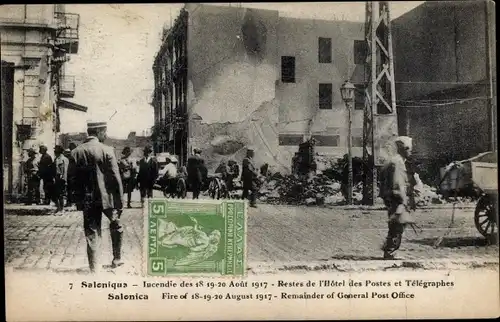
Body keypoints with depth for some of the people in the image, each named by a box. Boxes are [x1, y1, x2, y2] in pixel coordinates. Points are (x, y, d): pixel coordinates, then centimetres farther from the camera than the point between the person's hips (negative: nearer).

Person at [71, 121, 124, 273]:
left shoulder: (76, 152, 0)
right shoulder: (107, 150, -11)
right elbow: (116, 178, -12)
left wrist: (78, 201, 10)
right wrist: (120, 202, -6)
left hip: (87, 201, 3)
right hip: (106, 198, -3)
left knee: (92, 235, 8)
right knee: (116, 226, 21)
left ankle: (94, 270, 9)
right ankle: (117, 259, 30)